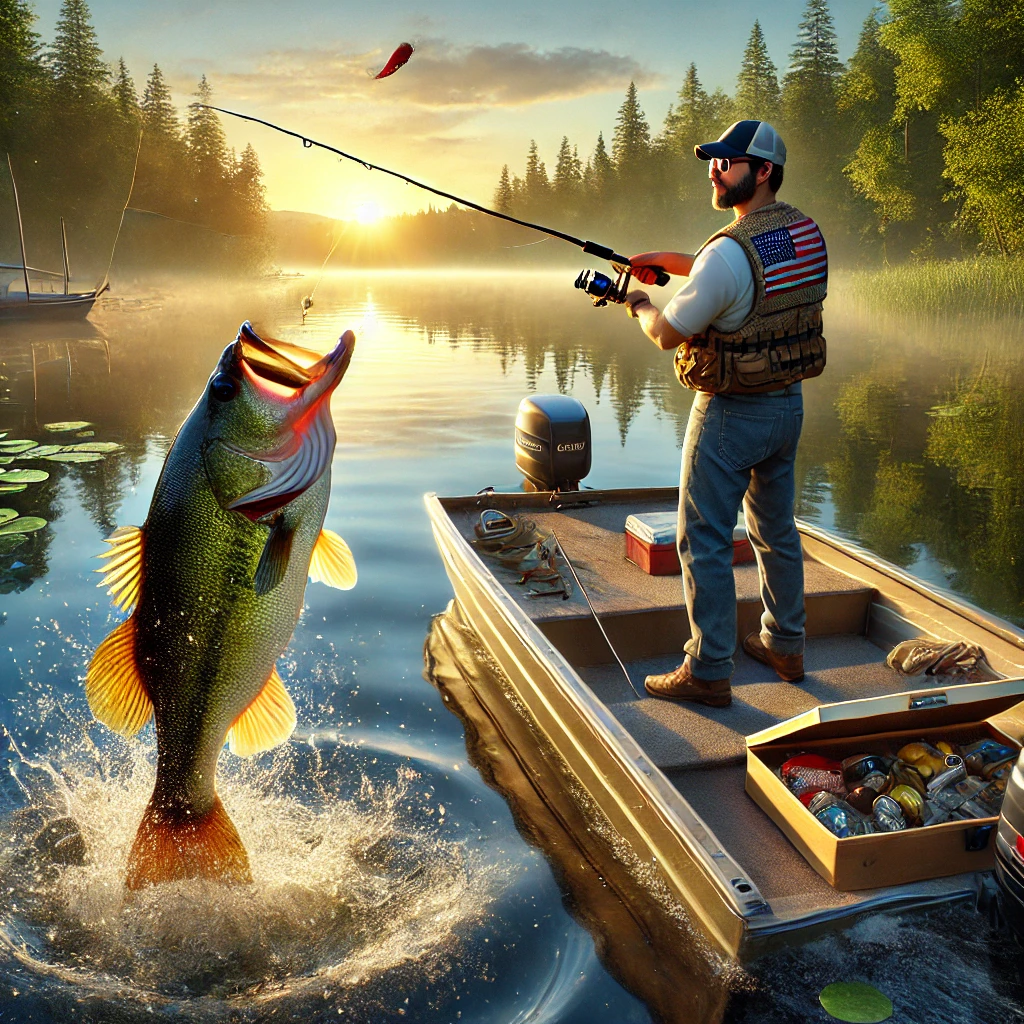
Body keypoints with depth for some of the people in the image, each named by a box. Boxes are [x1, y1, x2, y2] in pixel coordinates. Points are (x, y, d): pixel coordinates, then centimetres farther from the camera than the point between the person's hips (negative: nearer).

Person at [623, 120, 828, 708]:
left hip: (731, 415, -8)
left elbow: (667, 334, -15)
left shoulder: (729, 252, -23)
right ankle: (785, 646, 33)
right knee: (777, 529, 20)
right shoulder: (806, 233, 4)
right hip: (789, 405, 9)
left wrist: (639, 304, 6)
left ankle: (709, 672, 9)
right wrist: (668, 260, 12)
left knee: (705, 542, 2)